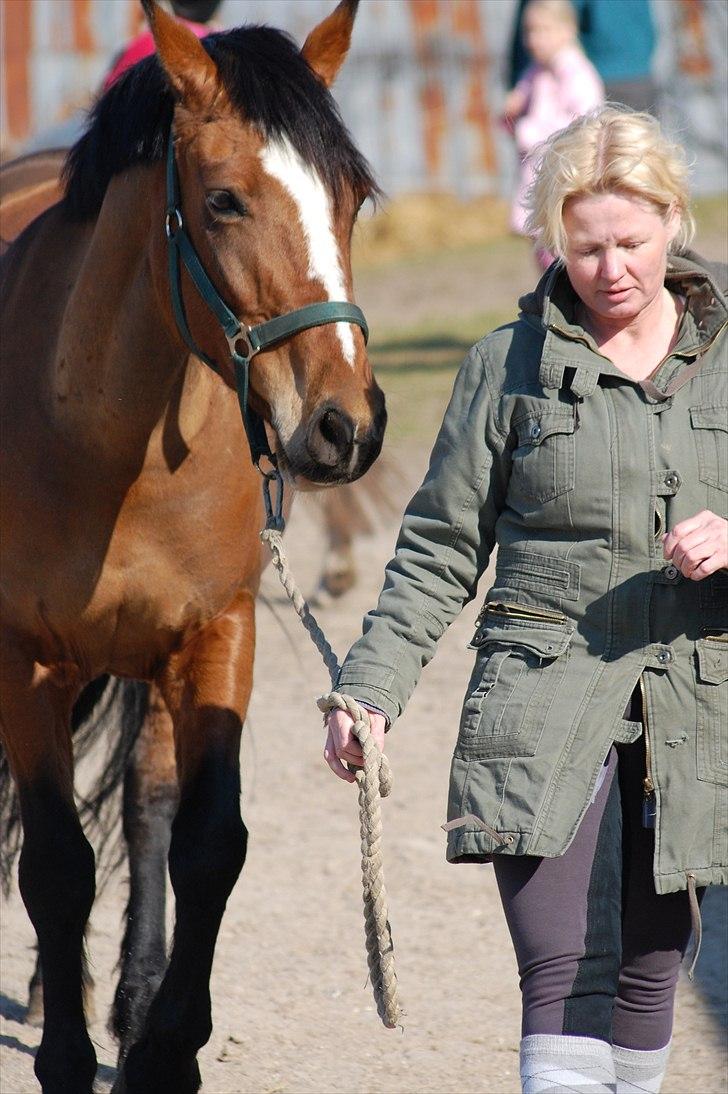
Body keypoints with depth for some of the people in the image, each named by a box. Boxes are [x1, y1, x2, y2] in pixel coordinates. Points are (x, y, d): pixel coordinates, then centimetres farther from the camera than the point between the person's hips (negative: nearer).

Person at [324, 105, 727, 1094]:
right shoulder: (511, 366, 3)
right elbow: (441, 550, 6)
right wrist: (372, 686, -3)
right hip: (542, 707, -2)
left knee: (648, 974, 9)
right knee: (565, 973, -13)